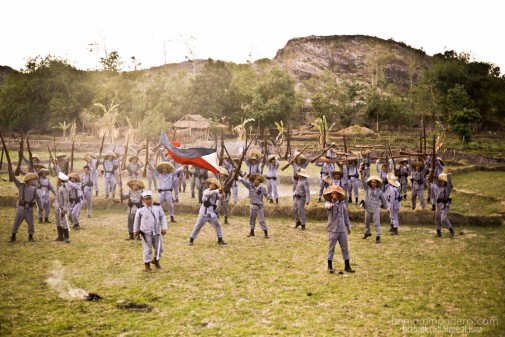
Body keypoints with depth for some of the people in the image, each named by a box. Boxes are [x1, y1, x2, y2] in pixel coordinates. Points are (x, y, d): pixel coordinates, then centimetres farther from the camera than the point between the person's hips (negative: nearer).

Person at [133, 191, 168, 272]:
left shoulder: (157, 207, -1)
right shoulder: (140, 209, -6)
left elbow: (162, 217, 4)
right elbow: (137, 220, 7)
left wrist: (164, 228, -4)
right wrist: (136, 231, 12)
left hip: (157, 232, 3)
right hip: (146, 233, -3)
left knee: (159, 248, 12)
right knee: (147, 249, 1)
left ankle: (156, 260, 38)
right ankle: (147, 265, 15)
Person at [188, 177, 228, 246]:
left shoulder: (216, 193, 7)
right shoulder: (206, 191, -10)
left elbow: (219, 198, -11)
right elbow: (210, 193, -32)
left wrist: (221, 193, -30)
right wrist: (218, 190, -44)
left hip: (212, 212, 5)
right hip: (204, 212, -5)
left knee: (217, 225, 8)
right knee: (198, 226, -1)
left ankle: (220, 239, 20)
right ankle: (191, 239, 7)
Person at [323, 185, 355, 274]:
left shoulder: (342, 203, 7)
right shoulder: (329, 203, -5)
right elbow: (326, 205, -32)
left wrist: (348, 226, 22)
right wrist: (329, 205, -56)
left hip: (342, 229, 4)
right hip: (333, 229, -4)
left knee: (345, 248, 8)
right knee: (331, 248, 2)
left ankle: (347, 266, 19)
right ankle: (330, 266, 14)